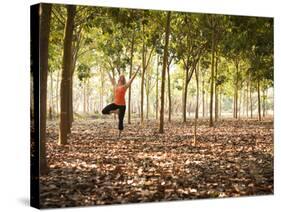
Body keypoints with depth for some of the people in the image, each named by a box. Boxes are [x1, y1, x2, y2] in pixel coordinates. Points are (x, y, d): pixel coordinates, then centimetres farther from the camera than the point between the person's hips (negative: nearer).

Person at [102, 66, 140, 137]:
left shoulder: (125, 86, -3)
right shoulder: (115, 85, 10)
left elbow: (132, 78, -4)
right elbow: (111, 79, 28)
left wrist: (137, 70, -6)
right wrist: (108, 73, 41)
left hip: (122, 105, -4)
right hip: (115, 103, 5)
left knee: (120, 120, -3)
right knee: (104, 111, -9)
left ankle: (119, 134, 8)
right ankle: (116, 111, 13)